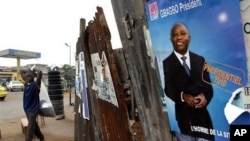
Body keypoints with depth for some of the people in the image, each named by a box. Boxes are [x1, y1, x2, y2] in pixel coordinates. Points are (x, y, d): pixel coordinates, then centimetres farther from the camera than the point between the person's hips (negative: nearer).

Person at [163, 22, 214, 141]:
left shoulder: (200, 60, 10)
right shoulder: (166, 64, -4)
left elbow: (208, 86, 9)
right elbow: (167, 91, -4)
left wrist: (205, 96, -11)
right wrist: (182, 96, -20)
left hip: (203, 117, 4)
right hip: (182, 118, -3)